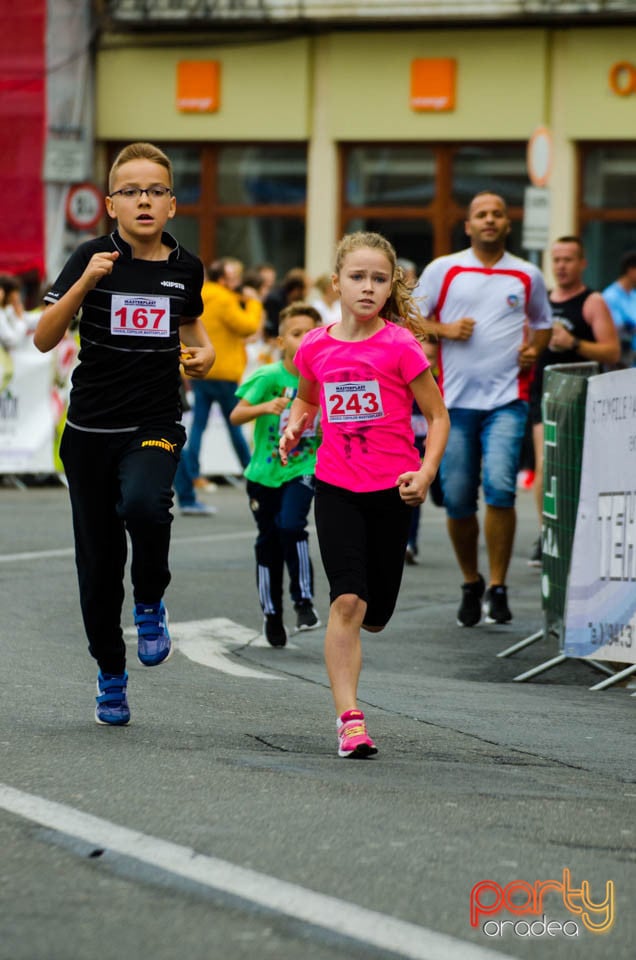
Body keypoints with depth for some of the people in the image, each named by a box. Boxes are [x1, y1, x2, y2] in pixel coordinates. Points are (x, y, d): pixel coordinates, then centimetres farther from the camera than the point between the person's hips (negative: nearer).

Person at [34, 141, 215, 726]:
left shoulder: (185, 267, 1)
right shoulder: (94, 258, -6)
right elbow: (44, 339, -12)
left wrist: (204, 350, 3)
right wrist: (85, 282, -23)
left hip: (155, 425, 0)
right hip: (92, 429, 0)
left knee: (143, 504, -33)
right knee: (98, 563, 7)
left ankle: (150, 605, -4)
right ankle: (111, 675, 28)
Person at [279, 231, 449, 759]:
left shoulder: (400, 347, -10)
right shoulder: (315, 347, 0)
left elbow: (437, 416, -3)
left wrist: (426, 472, -16)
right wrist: (295, 426, 1)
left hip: (391, 490, -1)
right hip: (335, 487, 1)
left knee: (374, 613, 8)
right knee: (347, 600, -13)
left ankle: (348, 631, 46)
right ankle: (349, 718, -12)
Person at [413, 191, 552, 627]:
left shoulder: (528, 276, 9)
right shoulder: (443, 270, 6)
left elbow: (543, 323, 23)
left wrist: (534, 349, 2)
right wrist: (443, 329, -8)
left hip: (507, 398, -1)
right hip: (456, 399, 1)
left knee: (500, 486, -18)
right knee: (457, 500, 2)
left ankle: (498, 587, -8)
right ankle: (470, 583, 24)